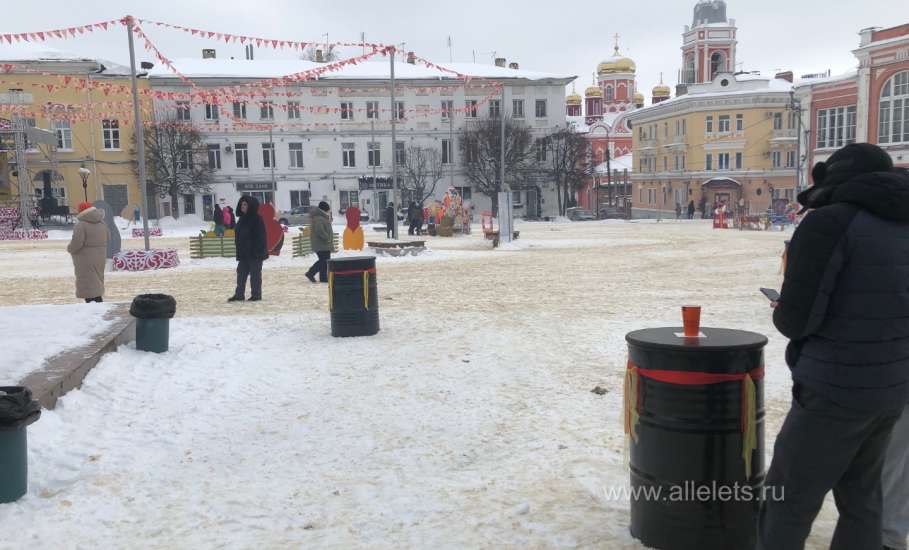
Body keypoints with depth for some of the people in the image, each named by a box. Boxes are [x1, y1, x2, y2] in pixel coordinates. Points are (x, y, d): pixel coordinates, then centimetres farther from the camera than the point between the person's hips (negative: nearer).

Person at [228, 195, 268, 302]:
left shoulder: (256, 219, -11)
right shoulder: (242, 219, 13)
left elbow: (260, 237, -14)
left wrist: (258, 251, -18)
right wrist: (239, 248, 15)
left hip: (254, 253, -8)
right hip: (243, 252, 8)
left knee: (255, 273, -1)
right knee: (241, 272, 7)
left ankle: (256, 294, 6)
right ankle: (239, 294, 12)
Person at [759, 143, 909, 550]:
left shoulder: (831, 221, -14)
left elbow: (796, 320, -19)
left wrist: (782, 312, 3)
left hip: (836, 390, -8)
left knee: (787, 502, 4)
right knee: (860, 496, 20)